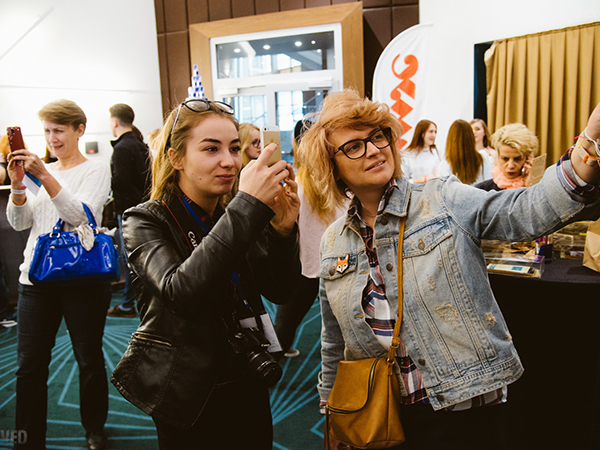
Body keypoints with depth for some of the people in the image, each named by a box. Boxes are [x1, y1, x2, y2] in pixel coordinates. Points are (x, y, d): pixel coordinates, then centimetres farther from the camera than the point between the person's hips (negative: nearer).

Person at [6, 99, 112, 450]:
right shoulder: (39, 170, 12)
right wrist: (17, 184, -10)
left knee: (89, 360, 8)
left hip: (83, 278, -4)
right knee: (29, 365, 6)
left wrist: (44, 176, -23)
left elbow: (80, 215, -17)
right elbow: (19, 223, 5)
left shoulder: (96, 171, -1)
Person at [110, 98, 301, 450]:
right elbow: (179, 292, -34)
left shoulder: (234, 217, 0)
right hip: (190, 397, -4)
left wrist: (283, 229, -22)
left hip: (248, 384, 5)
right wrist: (248, 206, -38)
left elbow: (279, 291, -4)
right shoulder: (146, 222, -14)